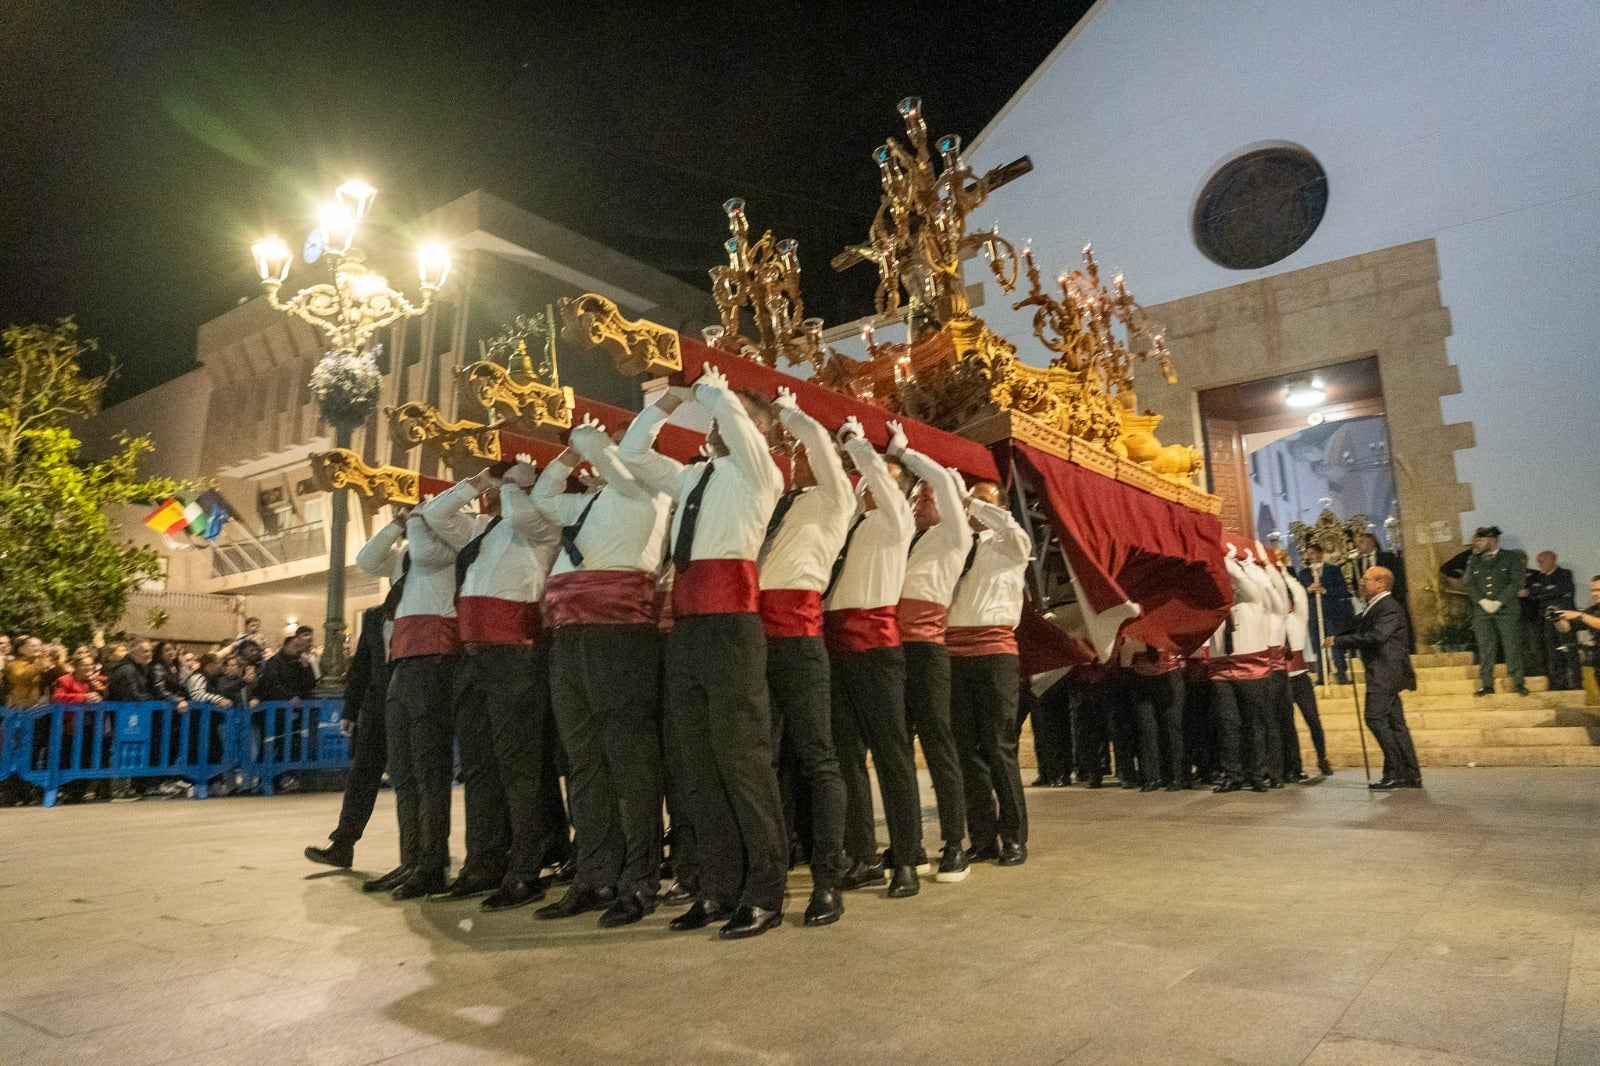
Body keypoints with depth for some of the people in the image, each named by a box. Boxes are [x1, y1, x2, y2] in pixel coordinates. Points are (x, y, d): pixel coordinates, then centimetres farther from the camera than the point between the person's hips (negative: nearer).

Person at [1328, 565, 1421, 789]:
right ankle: (1411, 775, 16)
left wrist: (1338, 641, -22)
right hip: (1385, 674, 10)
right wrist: (1337, 640, 3)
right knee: (1395, 723, 11)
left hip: (1386, 672, -10)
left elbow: (1375, 637, -24)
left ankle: (1395, 773, -10)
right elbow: (1362, 635, 19)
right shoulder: (1374, 607, 19)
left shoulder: (1389, 607, -12)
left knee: (1375, 717, -13)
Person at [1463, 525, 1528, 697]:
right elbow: (1470, 585, 9)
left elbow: (1516, 583, -4)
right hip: (1482, 610, 3)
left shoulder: (1511, 557, 3)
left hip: (1506, 609, -3)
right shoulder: (1473, 561, 13)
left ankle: (1518, 683, 5)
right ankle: (1486, 684, 3)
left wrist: (1498, 602, -12)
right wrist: (1482, 601, -7)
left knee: (1511, 646, -2)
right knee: (1485, 648, 1)